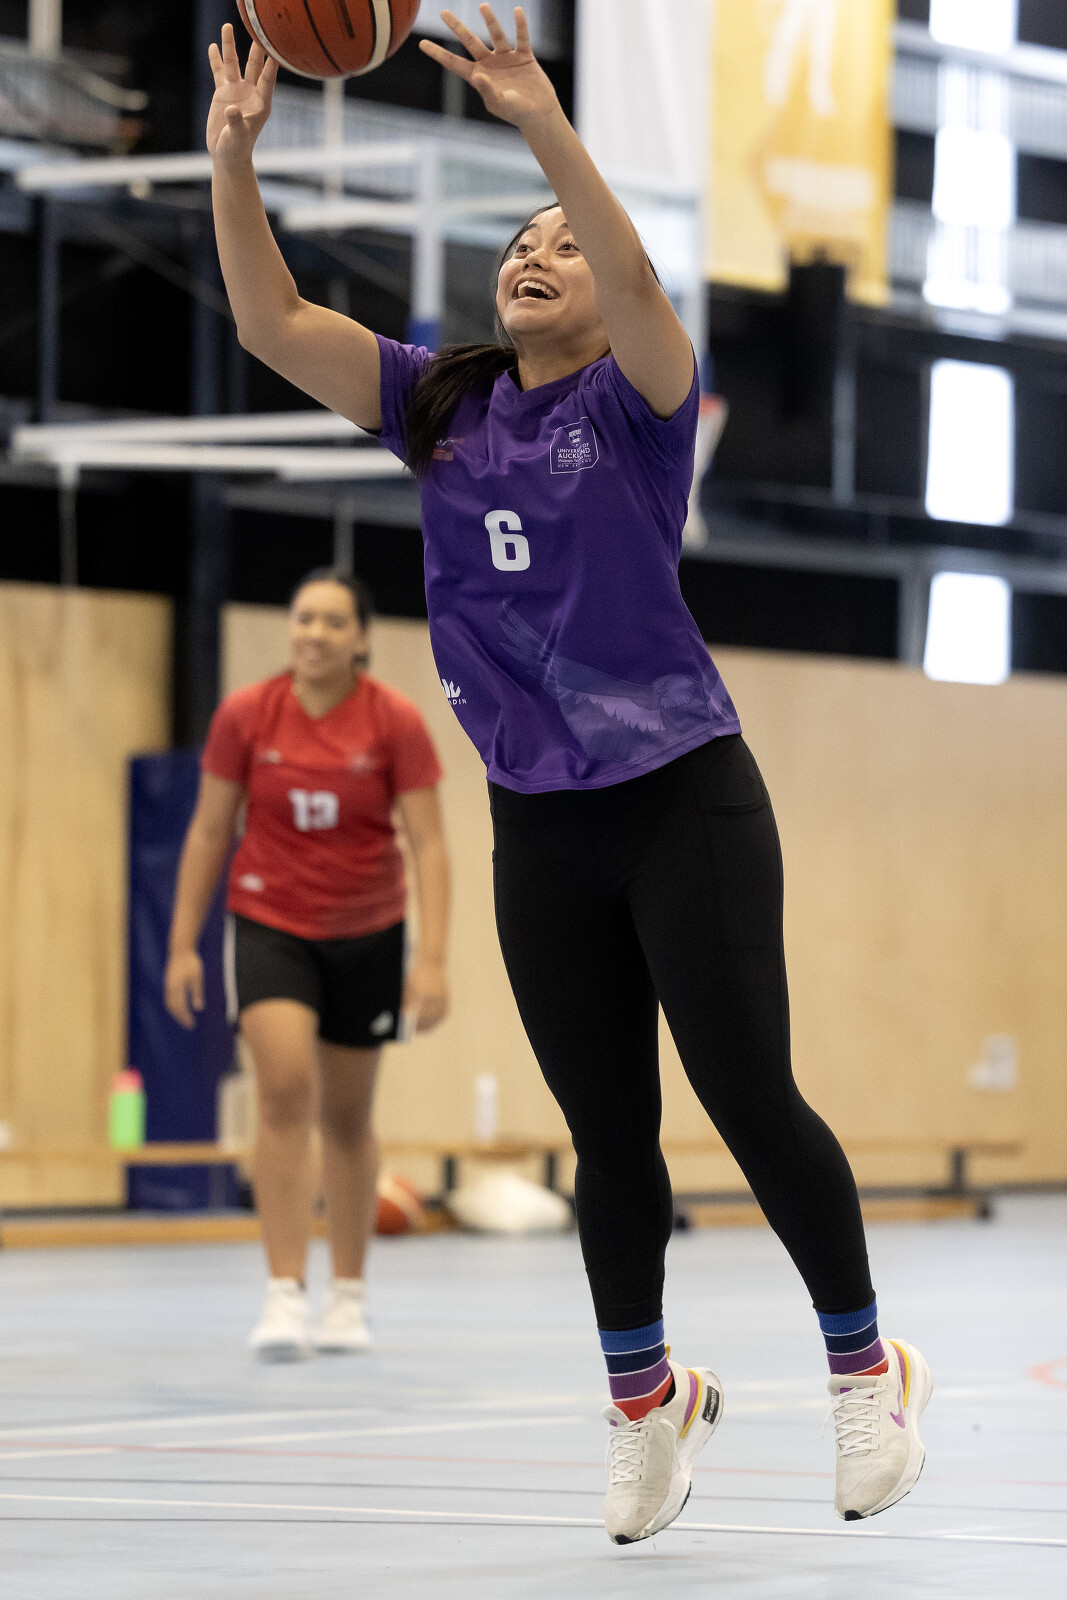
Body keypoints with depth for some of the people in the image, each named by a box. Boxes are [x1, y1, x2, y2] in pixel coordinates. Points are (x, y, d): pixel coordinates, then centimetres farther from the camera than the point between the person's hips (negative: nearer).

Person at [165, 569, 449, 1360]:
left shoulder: (396, 722, -11)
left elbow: (429, 844, -13)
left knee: (347, 1115, 10)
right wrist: (183, 944, -1)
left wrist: (432, 958, -21)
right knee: (285, 1088, -20)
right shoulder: (245, 716, -8)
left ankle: (348, 1298, 24)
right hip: (271, 926, -1)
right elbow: (209, 832, 0)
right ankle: (285, 1295, -21)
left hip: (367, 935, 1)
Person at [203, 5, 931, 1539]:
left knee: (749, 1097, -2)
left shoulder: (638, 396, -5)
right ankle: (647, 1399, 26)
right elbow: (274, 324, -1)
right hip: (539, 823, 4)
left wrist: (543, 124, -37)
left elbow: (635, 281, -26)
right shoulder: (443, 402, 7)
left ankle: (868, 1367, 15)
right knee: (608, 1132, 12)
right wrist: (235, 154, -14)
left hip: (682, 795, -4)